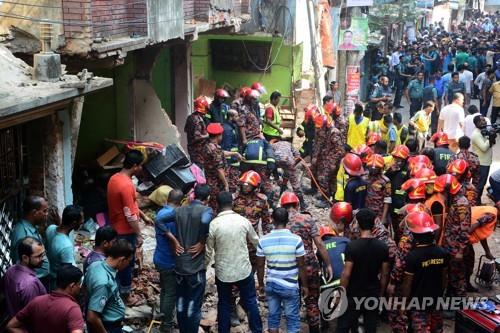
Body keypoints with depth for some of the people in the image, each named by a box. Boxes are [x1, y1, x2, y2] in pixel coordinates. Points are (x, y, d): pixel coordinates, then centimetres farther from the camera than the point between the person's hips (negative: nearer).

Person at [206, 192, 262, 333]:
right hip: (244, 270, 1)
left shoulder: (213, 224, -14)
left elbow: (208, 251, -6)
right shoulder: (243, 221, -8)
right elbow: (255, 241, 9)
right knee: (250, 302, 17)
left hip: (223, 272, -1)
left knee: (224, 304, 15)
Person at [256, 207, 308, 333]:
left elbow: (260, 266, 2)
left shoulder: (263, 240, -6)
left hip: (271, 284, 3)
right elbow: (301, 266, -8)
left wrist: (261, 284, 15)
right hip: (290, 286, -3)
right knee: (292, 318, 9)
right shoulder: (296, 240, -14)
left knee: (273, 316, 14)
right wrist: (305, 285, 4)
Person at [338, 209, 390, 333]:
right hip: (373, 295, 4)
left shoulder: (352, 246, -16)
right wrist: (380, 294, 13)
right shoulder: (383, 247, -4)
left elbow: (346, 274, -17)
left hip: (353, 295, -3)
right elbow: (384, 274, 2)